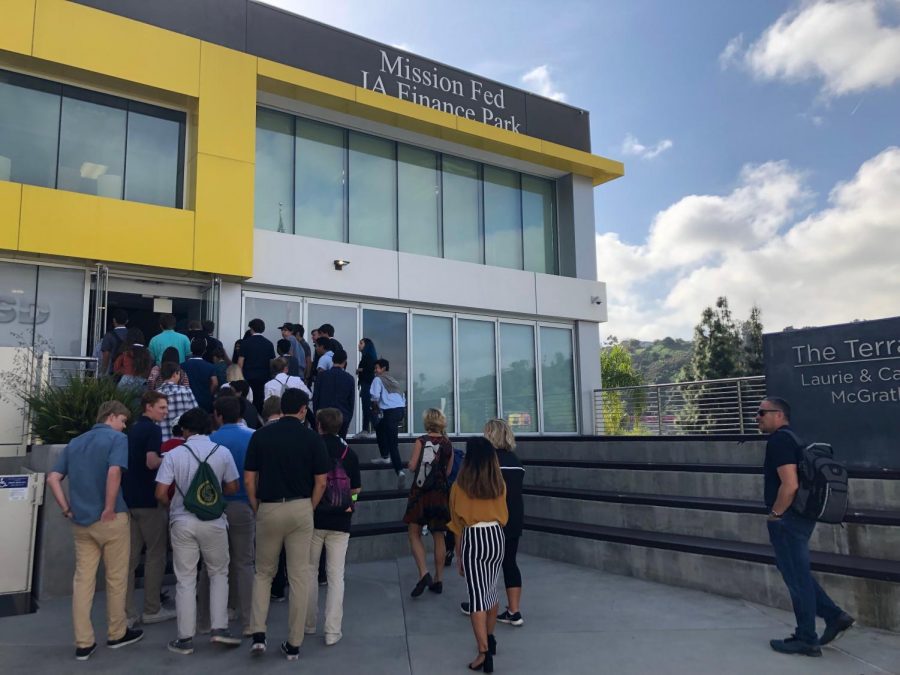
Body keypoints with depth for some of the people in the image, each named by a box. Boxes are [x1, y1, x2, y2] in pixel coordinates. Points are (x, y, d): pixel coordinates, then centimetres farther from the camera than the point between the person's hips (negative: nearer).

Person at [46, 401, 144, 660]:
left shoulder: (75, 443, 14)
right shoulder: (117, 438, -8)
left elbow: (53, 478, 7)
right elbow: (114, 472, -24)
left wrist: (67, 508, 6)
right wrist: (109, 509, -17)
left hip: (80, 521, 6)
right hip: (111, 519, -6)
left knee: (82, 579, 9)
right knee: (116, 578, 9)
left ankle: (83, 643, 13)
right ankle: (117, 634, 22)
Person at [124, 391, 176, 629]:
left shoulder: (133, 430, 15)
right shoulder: (153, 429, -12)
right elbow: (151, 462, -24)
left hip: (129, 498, 8)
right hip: (149, 500, -8)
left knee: (131, 556, 7)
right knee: (155, 554, 3)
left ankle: (127, 612, 8)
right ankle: (152, 610, 9)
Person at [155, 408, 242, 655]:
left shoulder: (173, 454, -5)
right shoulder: (222, 452, -3)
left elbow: (161, 494, -7)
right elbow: (232, 488, 3)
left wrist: (173, 508, 13)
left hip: (182, 522, 0)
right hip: (213, 522, 0)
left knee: (185, 579, 8)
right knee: (218, 573, 16)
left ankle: (185, 638, 13)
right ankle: (219, 628, 10)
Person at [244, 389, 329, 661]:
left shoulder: (260, 435, 0)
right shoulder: (312, 437, -4)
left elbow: (249, 480, 0)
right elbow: (320, 482, -4)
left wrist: (257, 509, 10)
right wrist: (309, 509, 8)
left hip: (268, 509, 1)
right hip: (300, 509, -1)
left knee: (263, 573, 19)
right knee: (299, 576, 7)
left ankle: (258, 633, 7)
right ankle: (294, 643, 11)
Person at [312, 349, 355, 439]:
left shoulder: (322, 375, -4)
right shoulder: (349, 378, -3)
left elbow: (315, 397, 1)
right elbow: (352, 400, 3)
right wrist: (349, 418, 13)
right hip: (343, 418, 0)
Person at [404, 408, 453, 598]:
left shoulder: (421, 441, -8)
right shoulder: (448, 444, 2)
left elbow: (412, 466, -12)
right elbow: (448, 470, 6)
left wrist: (411, 461, 9)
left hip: (421, 492, -3)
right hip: (441, 493, 4)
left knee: (414, 533, 6)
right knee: (438, 537, 11)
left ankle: (424, 573, -12)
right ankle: (437, 580, 15)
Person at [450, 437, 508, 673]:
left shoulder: (461, 485, -9)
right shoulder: (499, 484, -1)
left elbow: (458, 523, -2)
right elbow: (503, 516, 9)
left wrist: (458, 557, 7)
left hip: (472, 539, -4)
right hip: (496, 538, 4)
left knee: (477, 597, -1)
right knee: (490, 589, 21)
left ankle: (484, 653, -6)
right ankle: (489, 640, 35)